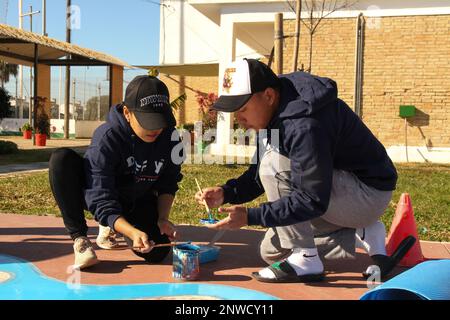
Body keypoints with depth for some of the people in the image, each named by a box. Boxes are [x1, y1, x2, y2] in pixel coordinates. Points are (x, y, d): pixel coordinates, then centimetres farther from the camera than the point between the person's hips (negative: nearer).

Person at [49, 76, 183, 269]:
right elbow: (101, 202, -34)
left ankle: (113, 228, 15)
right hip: (98, 195, -3)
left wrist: (162, 218, -18)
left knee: (156, 253, -19)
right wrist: (132, 232, -50)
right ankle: (79, 238, -19)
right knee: (62, 159, -30)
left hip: (137, 203, 4)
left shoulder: (170, 135, -18)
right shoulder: (106, 139, -31)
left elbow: (168, 183, -3)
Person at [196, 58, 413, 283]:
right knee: (272, 251, 10)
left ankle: (306, 261, -15)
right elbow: (260, 174, 8)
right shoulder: (272, 114, -1)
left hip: (369, 193, -10)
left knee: (276, 165, -27)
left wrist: (250, 216, -31)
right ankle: (363, 235, 10)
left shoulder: (305, 125, -32)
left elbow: (313, 200, -32)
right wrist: (226, 193, -9)